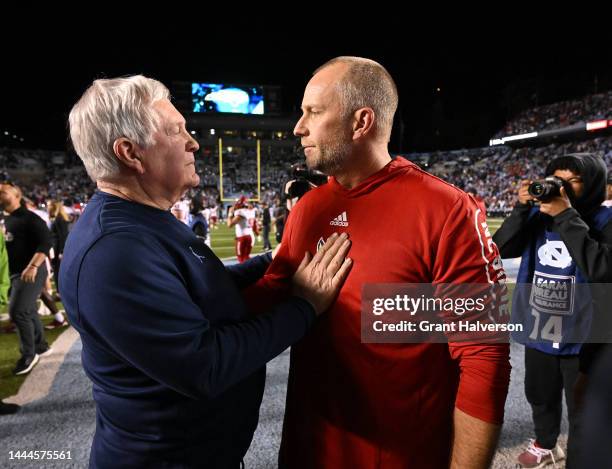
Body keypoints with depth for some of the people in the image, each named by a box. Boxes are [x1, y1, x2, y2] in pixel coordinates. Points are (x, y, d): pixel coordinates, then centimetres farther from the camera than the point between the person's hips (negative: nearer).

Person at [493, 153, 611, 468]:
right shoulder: (539, 215, 1)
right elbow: (503, 248, -8)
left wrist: (566, 217, -27)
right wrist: (522, 208, -19)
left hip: (582, 336, -5)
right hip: (539, 330, 5)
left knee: (584, 417, 11)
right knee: (540, 397, 26)